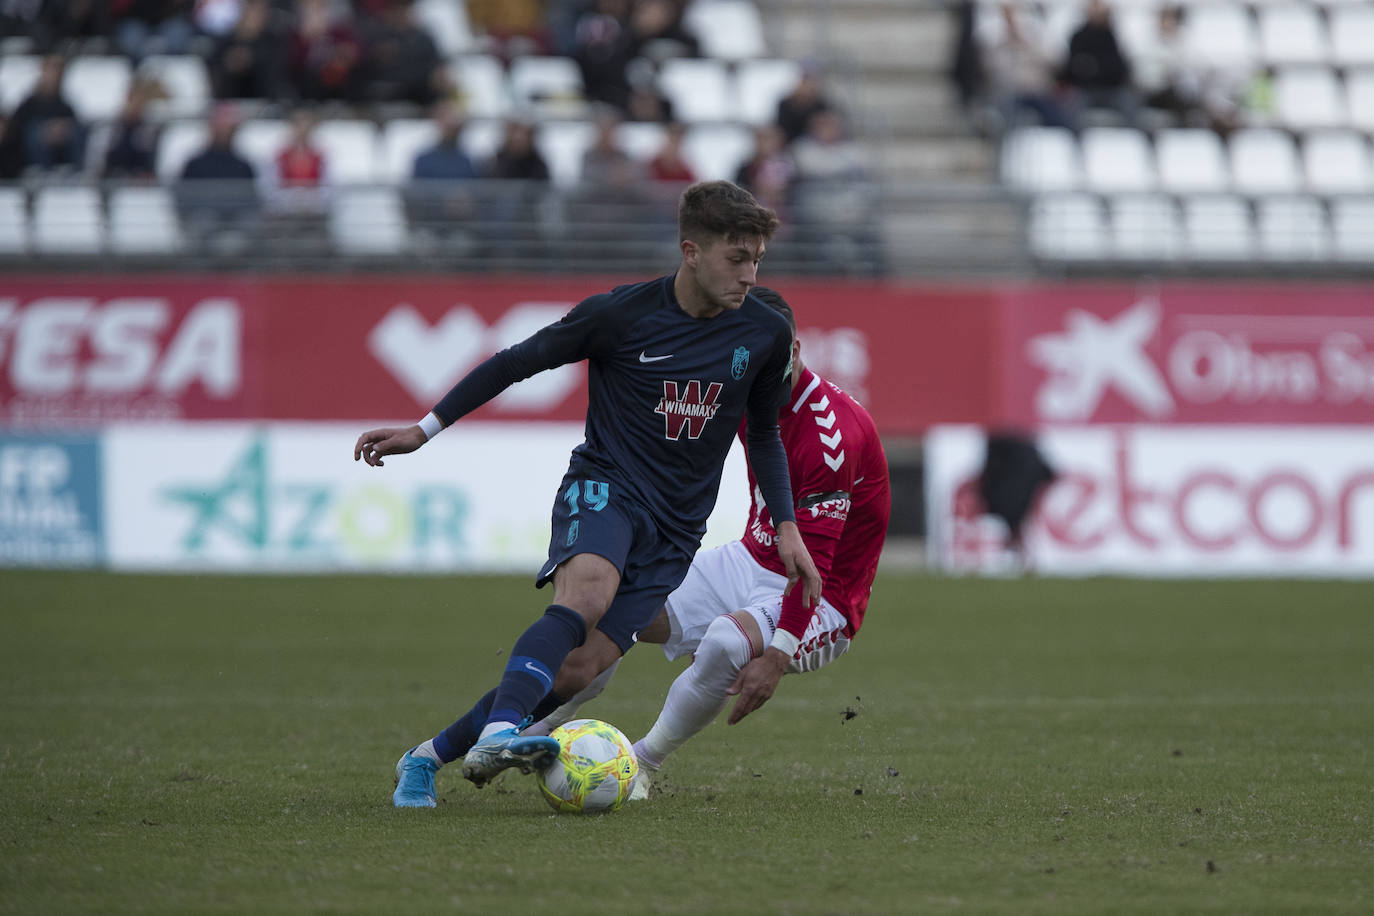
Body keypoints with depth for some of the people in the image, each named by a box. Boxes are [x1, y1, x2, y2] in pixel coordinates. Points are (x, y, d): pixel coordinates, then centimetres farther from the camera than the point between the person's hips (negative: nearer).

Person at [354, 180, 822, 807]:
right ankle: (497, 733, -53)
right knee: (588, 590, -38)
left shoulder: (765, 335, 2)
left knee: (585, 667, -14)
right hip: (604, 485, -3)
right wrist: (425, 429, 0)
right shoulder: (621, 314, -8)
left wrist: (787, 528, 10)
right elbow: (518, 362, 3)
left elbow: (763, 433, 19)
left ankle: (428, 757, 0)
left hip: (675, 529, 3)